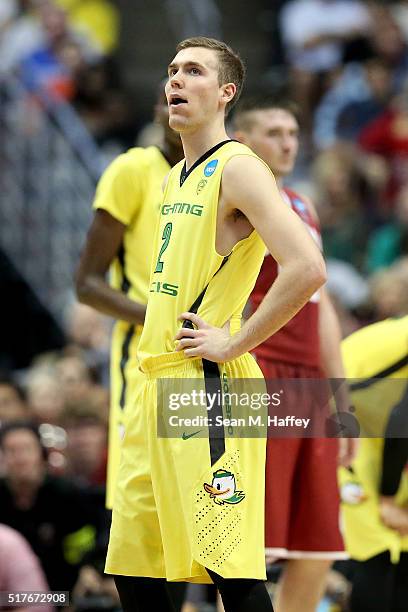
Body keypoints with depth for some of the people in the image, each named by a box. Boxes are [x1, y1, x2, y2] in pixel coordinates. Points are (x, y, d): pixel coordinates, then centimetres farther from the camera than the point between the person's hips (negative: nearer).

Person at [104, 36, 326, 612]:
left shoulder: (238, 167, -10)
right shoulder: (176, 177, 18)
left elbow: (307, 268, -23)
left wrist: (235, 343, -17)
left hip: (206, 389, -9)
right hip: (157, 386, 9)